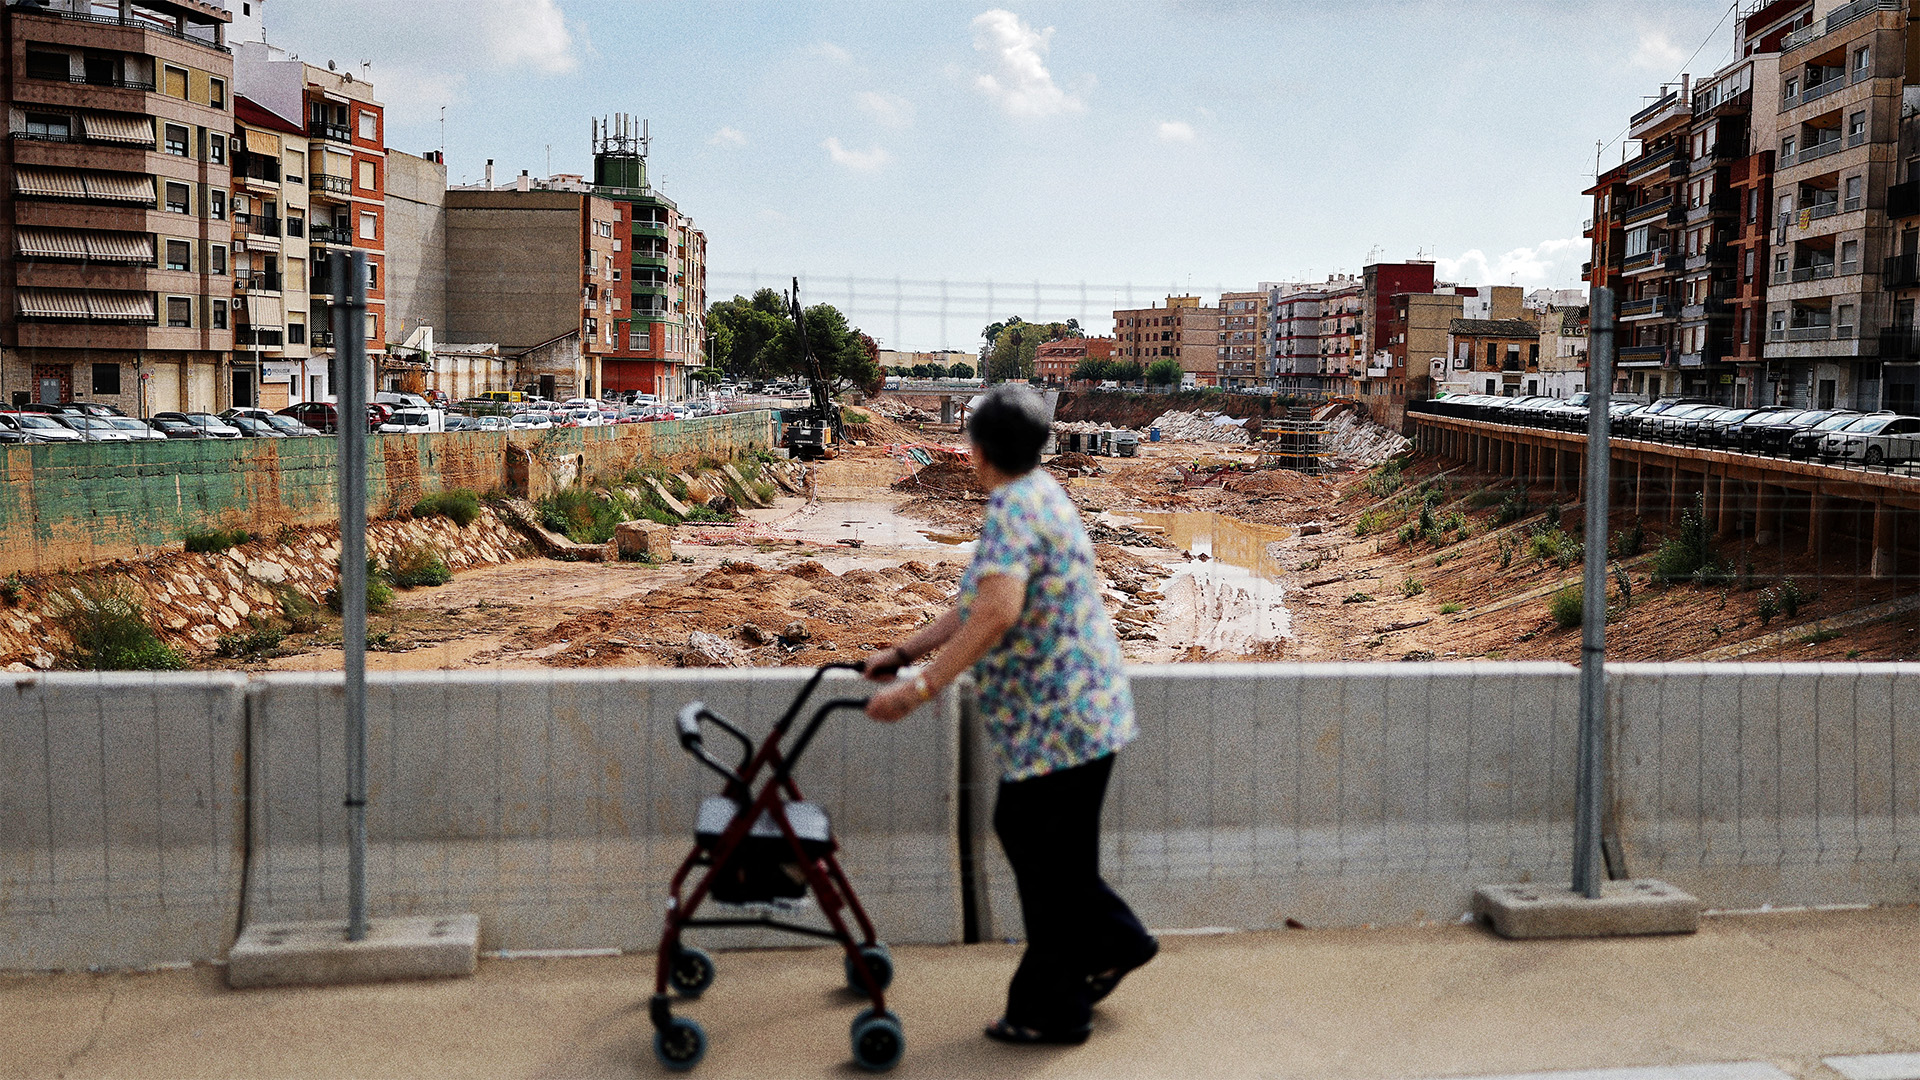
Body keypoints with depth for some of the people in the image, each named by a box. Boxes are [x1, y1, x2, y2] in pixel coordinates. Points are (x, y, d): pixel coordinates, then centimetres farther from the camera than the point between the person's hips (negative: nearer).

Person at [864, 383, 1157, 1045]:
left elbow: (997, 613, -34)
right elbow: (973, 609, 17)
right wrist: (903, 653, 15)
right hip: (1079, 710, 10)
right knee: (1020, 828, 22)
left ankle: (1053, 1012, 18)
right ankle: (1115, 941, 32)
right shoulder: (1040, 494, 13)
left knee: (1050, 861, 3)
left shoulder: (1012, 507, -19)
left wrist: (922, 689, -30)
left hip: (1056, 720, -10)